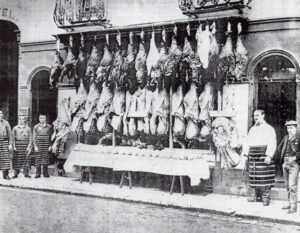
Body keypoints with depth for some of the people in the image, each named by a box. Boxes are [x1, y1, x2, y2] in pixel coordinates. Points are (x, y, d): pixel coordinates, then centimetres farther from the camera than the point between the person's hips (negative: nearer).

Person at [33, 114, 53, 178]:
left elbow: (51, 137, 10)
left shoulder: (49, 127, 9)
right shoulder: (36, 127, 6)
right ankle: (38, 173, 5)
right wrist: (35, 146, -5)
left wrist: (50, 145, 3)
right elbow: (34, 137, 4)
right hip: (38, 143, -1)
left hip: (46, 143, 1)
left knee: (46, 158, 0)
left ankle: (45, 173, 9)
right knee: (38, 158, -2)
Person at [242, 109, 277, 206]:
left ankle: (266, 197, 1)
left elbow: (272, 144, -8)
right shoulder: (252, 129, 18)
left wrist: (269, 155, -18)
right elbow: (247, 142, 18)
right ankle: (257, 196, 17)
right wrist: (245, 154, 6)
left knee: (265, 177, -7)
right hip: (253, 156, 6)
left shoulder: (269, 128, 0)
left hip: (264, 155, -6)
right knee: (255, 176, 7)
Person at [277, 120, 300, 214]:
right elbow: (279, 147, 25)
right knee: (287, 185, 12)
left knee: (292, 185, -10)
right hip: (285, 163, 7)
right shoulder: (285, 138, 10)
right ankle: (290, 203, 23)